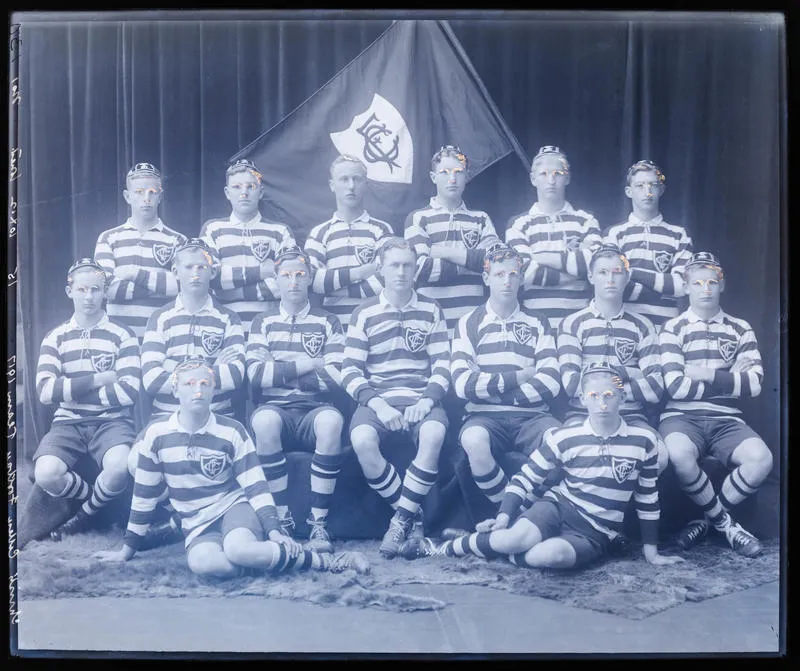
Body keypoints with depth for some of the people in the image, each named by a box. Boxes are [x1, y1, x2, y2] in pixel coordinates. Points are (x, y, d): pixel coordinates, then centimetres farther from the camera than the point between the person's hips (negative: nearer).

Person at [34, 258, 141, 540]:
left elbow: (129, 392, -11)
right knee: (46, 474, -28)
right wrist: (98, 379, -12)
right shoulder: (55, 337, 9)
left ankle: (86, 513, 2)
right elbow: (45, 390, -6)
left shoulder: (123, 335, 1)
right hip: (68, 422, 2)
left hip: (111, 421, -2)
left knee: (119, 468, -33)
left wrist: (71, 391, -6)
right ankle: (97, 496, 7)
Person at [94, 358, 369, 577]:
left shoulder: (232, 431, -6)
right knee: (203, 563, -37)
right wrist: (127, 549, 9)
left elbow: (256, 486, -5)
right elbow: (144, 493, 5)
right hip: (197, 523, 1)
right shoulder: (157, 433, -4)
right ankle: (263, 557, -13)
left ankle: (328, 562, -23)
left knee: (238, 550, -38)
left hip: (235, 506, -1)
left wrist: (274, 531, -18)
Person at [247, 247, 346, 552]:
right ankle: (282, 519, -23)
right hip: (276, 410, 0)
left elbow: (335, 378, -3)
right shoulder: (263, 322, 14)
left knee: (332, 419, -35)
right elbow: (256, 374, -2)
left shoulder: (327, 323, 12)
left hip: (314, 410, 0)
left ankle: (319, 522, -26)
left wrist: (280, 373, -5)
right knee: (264, 419, -36)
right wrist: (304, 365, -7)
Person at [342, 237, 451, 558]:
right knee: (362, 440, -33)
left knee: (434, 433, -35)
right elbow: (350, 370, 2)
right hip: (377, 397, 0)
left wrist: (427, 401, -12)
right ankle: (414, 518, -14)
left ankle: (401, 520, -20)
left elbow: (442, 365, 7)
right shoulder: (364, 313, 9)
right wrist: (377, 404, -14)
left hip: (421, 397, 0)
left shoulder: (431, 310, 13)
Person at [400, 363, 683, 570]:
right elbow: (525, 478, 2)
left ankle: (489, 547, -12)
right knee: (518, 538, -35)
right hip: (557, 506, 0)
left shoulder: (642, 442, -2)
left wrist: (651, 552, 11)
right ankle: (443, 548, -13)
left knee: (552, 554, -36)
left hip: (595, 533, 0)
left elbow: (648, 499, 8)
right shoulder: (563, 438, -4)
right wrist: (504, 516, -11)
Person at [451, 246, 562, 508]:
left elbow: (551, 382, -1)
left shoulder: (537, 323, 14)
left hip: (531, 415, 1)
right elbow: (463, 384, -7)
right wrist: (518, 377, -5)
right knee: (474, 440, -36)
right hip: (485, 416, -1)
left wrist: (493, 390, -6)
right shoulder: (470, 324, 8)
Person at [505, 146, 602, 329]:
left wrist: (543, 257, -3)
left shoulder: (586, 221, 12)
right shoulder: (519, 224, 7)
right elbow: (526, 273, -7)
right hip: (535, 320, -1)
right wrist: (574, 260, -2)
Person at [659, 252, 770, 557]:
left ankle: (707, 519, -2)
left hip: (726, 420, 3)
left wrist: (710, 376, -10)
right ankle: (724, 522, -8)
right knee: (679, 454, -36)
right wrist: (731, 379, -3)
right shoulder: (673, 329, 3)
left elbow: (754, 384, 0)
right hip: (682, 417, -3)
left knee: (760, 459, -27)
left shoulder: (741, 329, 13)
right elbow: (676, 387, -9)